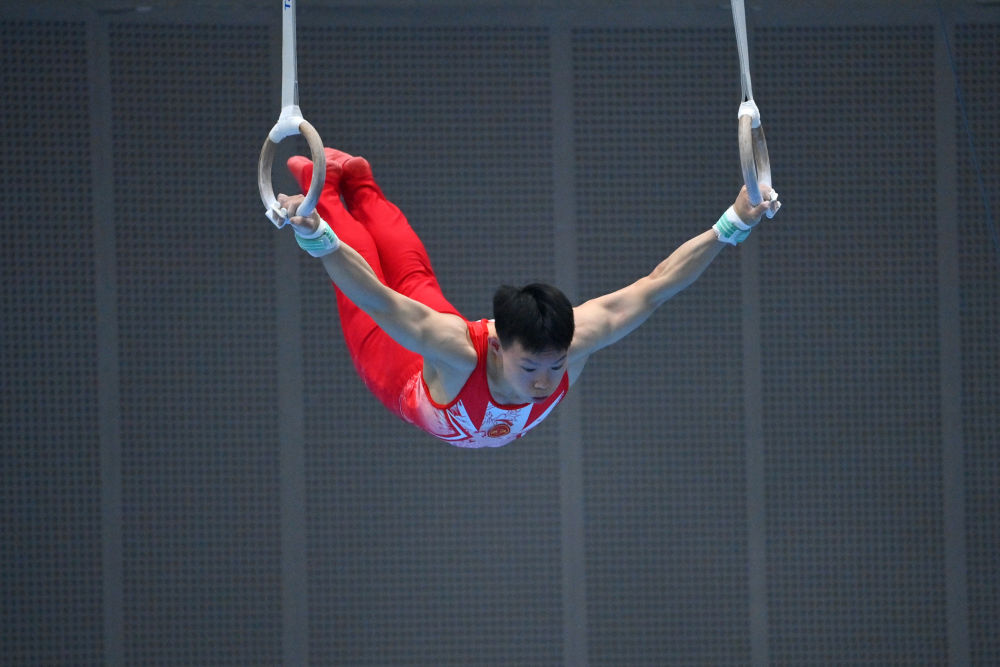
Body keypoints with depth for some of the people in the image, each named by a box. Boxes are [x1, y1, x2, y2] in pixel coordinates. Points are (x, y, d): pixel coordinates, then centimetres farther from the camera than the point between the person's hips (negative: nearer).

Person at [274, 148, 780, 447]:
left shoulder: (574, 341, -45)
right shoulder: (457, 352, -55)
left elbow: (655, 286, -43)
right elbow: (378, 300, -64)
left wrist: (732, 226, -51)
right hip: (405, 380, -4)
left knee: (413, 274, 35)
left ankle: (359, 185, 60)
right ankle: (324, 186, 52)